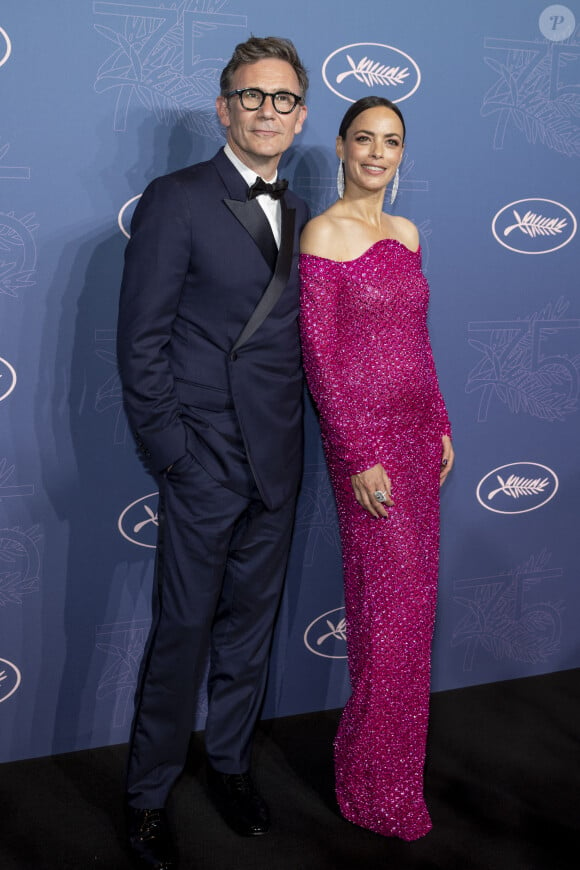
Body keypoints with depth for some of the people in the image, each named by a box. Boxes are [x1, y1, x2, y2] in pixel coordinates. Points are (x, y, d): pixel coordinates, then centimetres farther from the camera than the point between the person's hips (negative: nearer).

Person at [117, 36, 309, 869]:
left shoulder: (299, 214, 12)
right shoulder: (176, 200, -7)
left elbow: (296, 336, 13)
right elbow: (141, 339, -10)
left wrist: (296, 437, 4)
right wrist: (170, 449, -13)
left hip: (277, 463, 6)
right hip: (206, 458, -5)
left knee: (251, 624, 16)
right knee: (183, 630, 3)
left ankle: (231, 763, 35)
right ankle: (149, 795, 22)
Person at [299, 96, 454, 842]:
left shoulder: (406, 234, 11)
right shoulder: (324, 234, -11)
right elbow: (319, 354, -14)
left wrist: (440, 423, 12)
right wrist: (359, 457, -16)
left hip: (417, 432, 7)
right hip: (365, 436, -7)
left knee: (413, 592, 13)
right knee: (391, 599, -2)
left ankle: (380, 742, 31)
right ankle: (378, 782, 16)